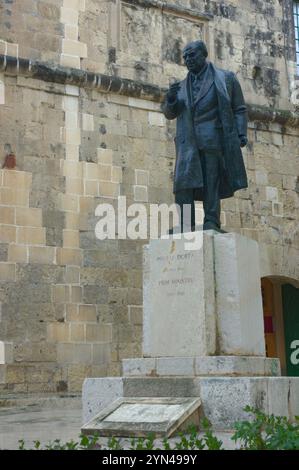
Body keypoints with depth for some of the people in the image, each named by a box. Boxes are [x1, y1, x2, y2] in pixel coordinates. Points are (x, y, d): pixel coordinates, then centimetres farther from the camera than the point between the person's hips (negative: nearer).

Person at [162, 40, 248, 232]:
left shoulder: (225, 78, 14)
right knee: (184, 182, -11)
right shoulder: (183, 86, 25)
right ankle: (185, 226, -13)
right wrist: (170, 99, -2)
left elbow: (239, 109, 9)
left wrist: (241, 133, -6)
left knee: (212, 183, -8)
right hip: (189, 142, 3)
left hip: (213, 139, -3)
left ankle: (211, 224, -8)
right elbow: (170, 114, 20)